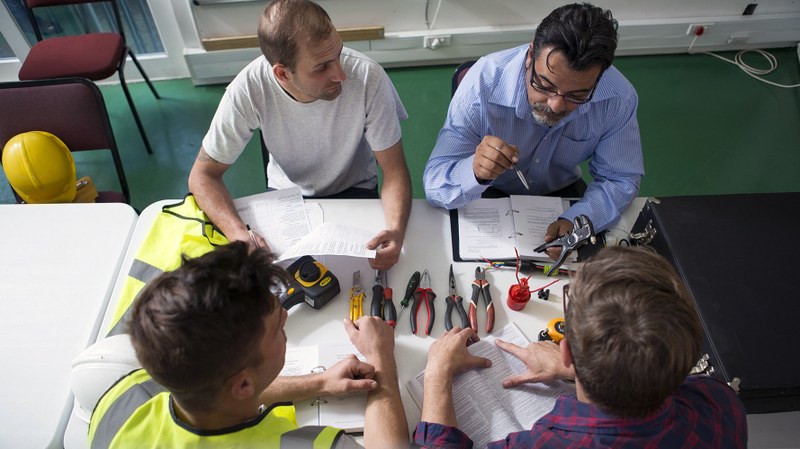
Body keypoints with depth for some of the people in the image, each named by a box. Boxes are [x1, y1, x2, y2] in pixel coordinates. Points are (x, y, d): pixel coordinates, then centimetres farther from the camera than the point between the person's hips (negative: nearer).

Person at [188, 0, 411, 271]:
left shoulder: (368, 78, -30)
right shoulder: (248, 90, -27)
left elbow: (394, 169, -20)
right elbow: (203, 174, -16)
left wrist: (396, 229, -41)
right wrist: (239, 234, -35)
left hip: (354, 192, -1)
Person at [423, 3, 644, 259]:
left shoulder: (618, 97, -23)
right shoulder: (482, 83, -30)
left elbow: (620, 180, -12)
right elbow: (435, 186, -28)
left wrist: (578, 221, -33)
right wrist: (474, 172, -51)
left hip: (562, 193, 2)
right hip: (489, 196, -1)